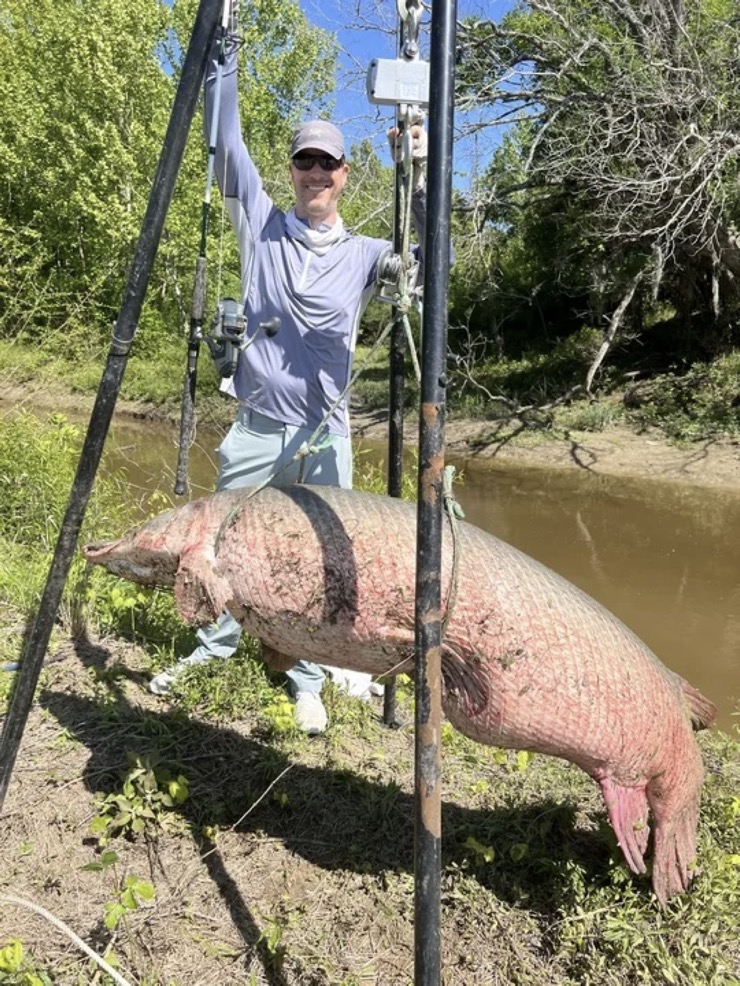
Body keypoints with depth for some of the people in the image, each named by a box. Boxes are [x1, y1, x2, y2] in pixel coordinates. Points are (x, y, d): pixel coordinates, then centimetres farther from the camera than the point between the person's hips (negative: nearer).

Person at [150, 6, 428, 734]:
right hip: (255, 430, 1)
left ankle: (309, 682, 18)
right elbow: (227, 149, 3)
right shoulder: (262, 227, 6)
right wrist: (224, 60, -1)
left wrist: (421, 177, -20)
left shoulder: (363, 255, 4)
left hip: (324, 436, -1)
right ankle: (215, 646, 36)